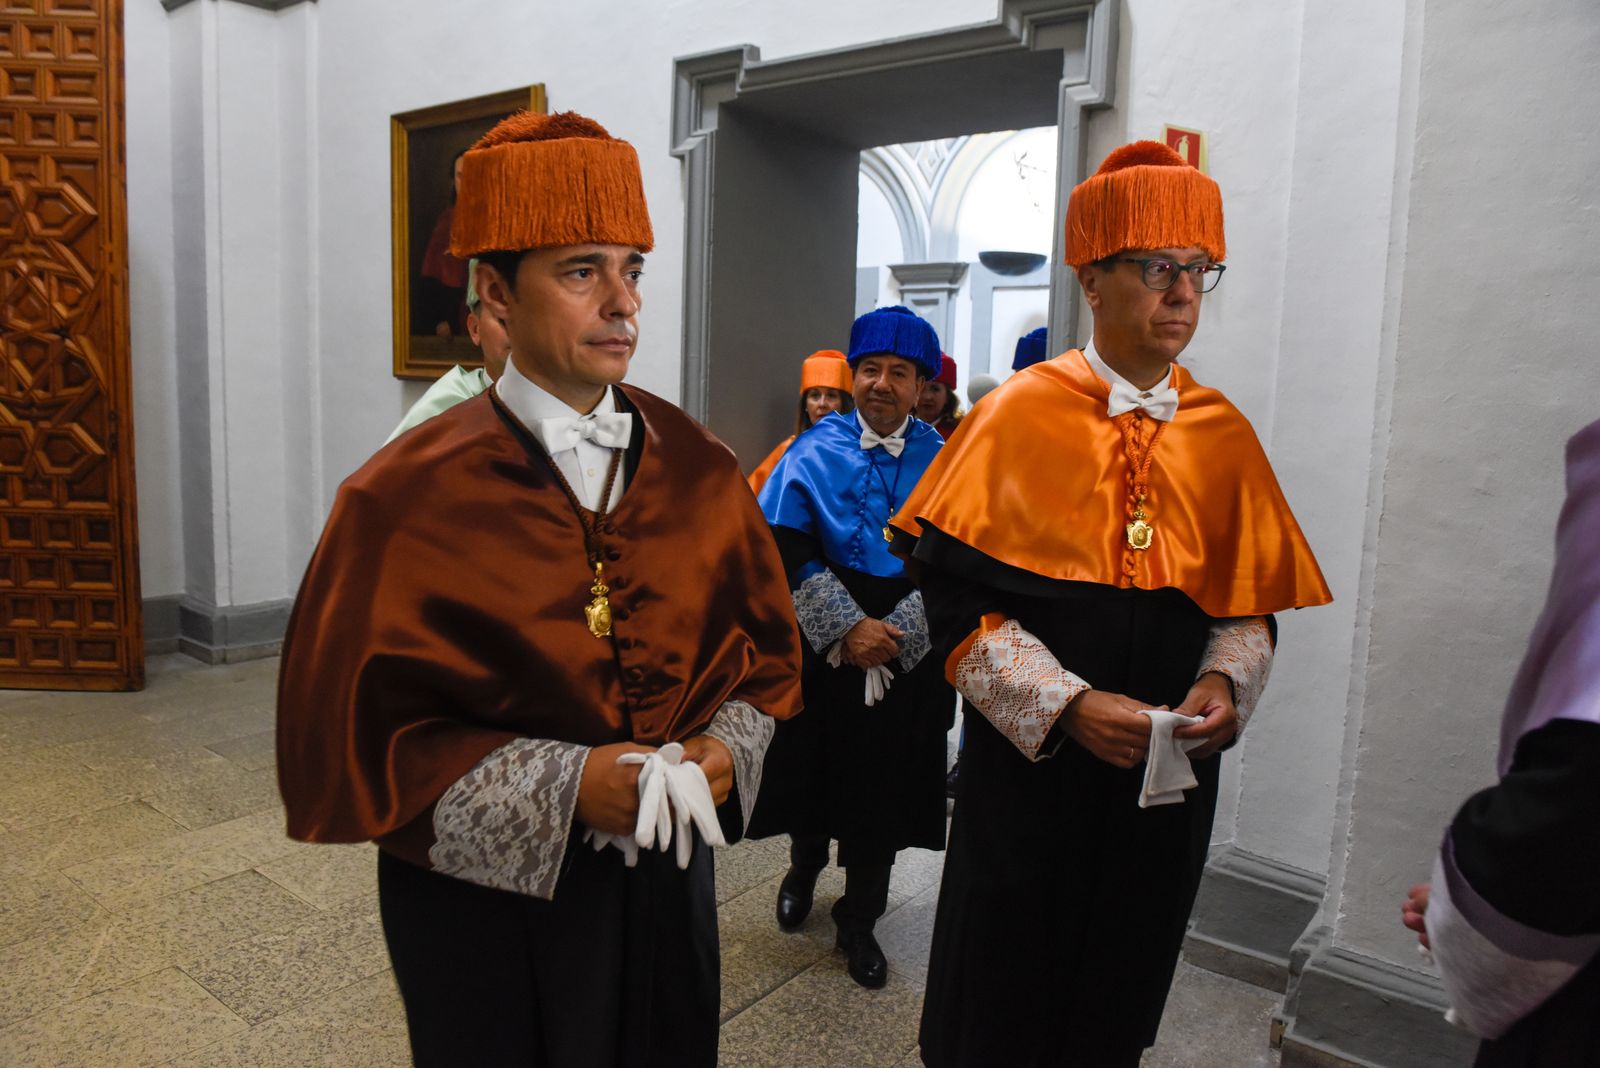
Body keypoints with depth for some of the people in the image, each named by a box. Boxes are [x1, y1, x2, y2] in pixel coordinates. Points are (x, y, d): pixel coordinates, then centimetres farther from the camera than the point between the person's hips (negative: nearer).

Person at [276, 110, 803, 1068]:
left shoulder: (699, 469, -4)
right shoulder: (408, 498, -15)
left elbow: (767, 645, 7)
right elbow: (352, 734, -13)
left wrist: (725, 749, -12)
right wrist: (560, 788, -21)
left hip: (668, 879, 4)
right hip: (487, 896, -3)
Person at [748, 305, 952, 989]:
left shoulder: (942, 462, -1)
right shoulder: (814, 453, -2)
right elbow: (786, 550, -9)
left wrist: (895, 633, -14)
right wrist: (848, 627, -16)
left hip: (908, 657, 0)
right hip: (819, 648, 0)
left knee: (885, 787, 8)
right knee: (812, 770, 14)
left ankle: (859, 921, 27)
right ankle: (804, 868, 45)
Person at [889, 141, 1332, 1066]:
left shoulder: (1225, 436, 3)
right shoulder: (1021, 417, -10)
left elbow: (1254, 602, 7)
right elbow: (961, 598, -13)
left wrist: (1226, 683, -12)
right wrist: (1066, 703, -22)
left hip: (1172, 773, 4)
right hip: (1030, 765, -3)